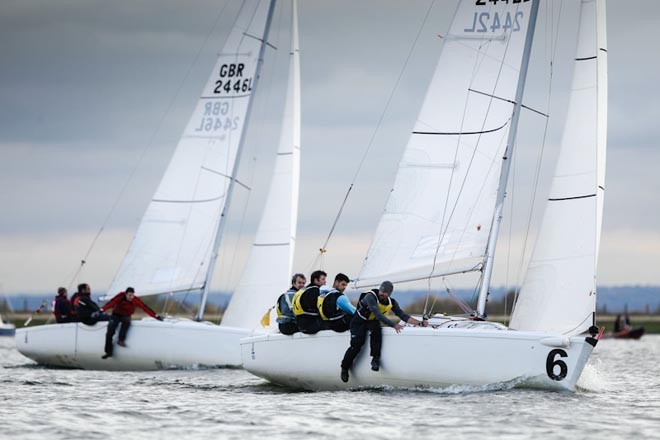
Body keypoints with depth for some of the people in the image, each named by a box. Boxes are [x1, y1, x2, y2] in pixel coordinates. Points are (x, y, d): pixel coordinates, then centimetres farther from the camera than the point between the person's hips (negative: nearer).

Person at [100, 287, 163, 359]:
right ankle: (109, 352, -10)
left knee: (127, 321, -36)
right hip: (116, 315, -1)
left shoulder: (135, 300, -15)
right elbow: (112, 302, -35)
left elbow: (145, 307, -16)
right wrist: (102, 309, -50)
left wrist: (155, 316, -21)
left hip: (126, 316, 1)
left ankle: (120, 340, -23)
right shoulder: (120, 296, -21)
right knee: (110, 332, -20)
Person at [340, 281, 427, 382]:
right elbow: (378, 315, -37)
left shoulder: (391, 302, -8)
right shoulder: (370, 297, -28)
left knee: (376, 329, -32)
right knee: (356, 344, -23)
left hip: (373, 322, 4)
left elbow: (403, 316, -4)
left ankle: (375, 359, -27)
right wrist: (393, 325, -44)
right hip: (359, 321, -4)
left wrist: (419, 323, -16)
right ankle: (345, 367, 0)